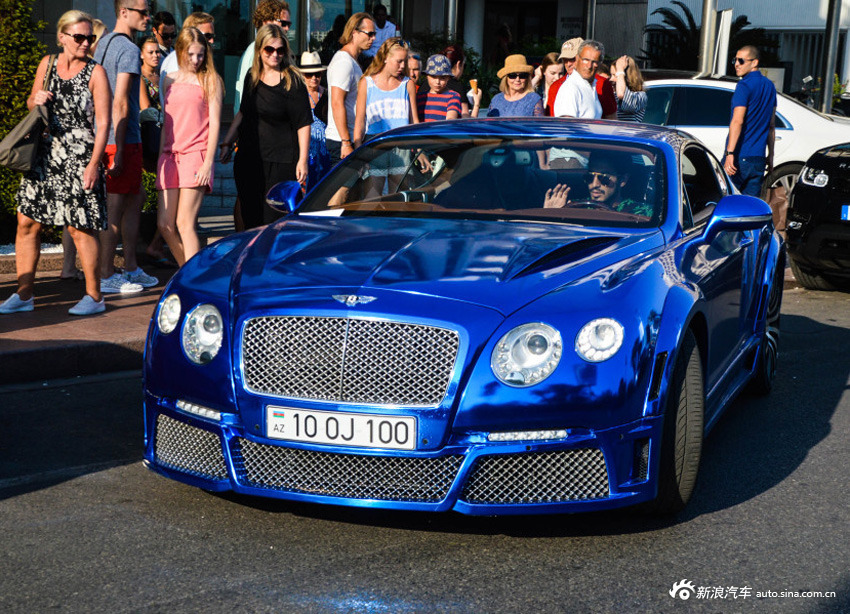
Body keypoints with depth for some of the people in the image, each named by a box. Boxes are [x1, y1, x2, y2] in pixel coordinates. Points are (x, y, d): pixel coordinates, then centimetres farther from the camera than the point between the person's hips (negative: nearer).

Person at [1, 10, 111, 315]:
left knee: (80, 228, -4)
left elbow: (103, 122, -8)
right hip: (44, 157, 5)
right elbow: (31, 102, 22)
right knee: (27, 222, 4)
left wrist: (94, 163, -15)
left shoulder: (95, 72, -4)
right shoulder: (47, 64, 10)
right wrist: (35, 99, -3)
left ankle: (94, 296, 9)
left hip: (79, 159, -5)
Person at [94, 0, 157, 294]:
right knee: (115, 206, -4)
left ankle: (131, 269, 21)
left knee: (135, 197, 17)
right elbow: (120, 102, -20)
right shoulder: (129, 49, -14)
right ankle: (105, 277, 2)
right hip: (123, 139, -10)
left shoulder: (104, 43, 16)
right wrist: (118, 151, -21)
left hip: (104, 137, 10)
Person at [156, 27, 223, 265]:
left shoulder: (210, 80, 2)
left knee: (185, 223, -12)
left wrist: (208, 162, -10)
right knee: (164, 224, 1)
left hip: (196, 154, -5)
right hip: (170, 156, 5)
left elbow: (214, 122, -3)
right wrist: (161, 156, 15)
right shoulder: (169, 80, 16)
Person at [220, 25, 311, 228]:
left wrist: (303, 160, -15)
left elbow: (303, 124, -9)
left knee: (273, 222, -6)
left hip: (280, 164, -6)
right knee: (251, 222, 7)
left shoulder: (292, 81, -6)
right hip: (247, 161, 6)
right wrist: (227, 143, 18)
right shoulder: (251, 78, 11)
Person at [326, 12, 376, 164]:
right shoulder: (344, 62, -13)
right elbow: (337, 104, -21)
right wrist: (346, 143, -23)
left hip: (352, 139, 10)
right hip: (342, 140, -10)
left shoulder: (352, 61, 19)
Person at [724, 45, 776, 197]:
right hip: (758, 159, 7)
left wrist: (730, 153, -24)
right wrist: (770, 155, 23)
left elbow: (738, 121, -20)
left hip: (739, 156, -7)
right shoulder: (769, 86, 15)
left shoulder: (744, 85, -10)